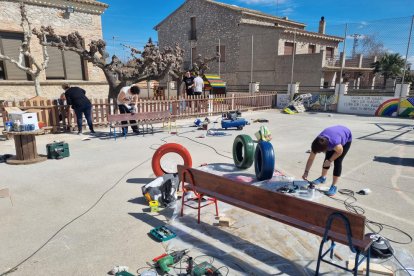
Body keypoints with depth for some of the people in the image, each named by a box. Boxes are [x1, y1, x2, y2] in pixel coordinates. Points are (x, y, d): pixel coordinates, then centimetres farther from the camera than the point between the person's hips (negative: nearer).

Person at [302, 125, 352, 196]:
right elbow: (311, 158, -19)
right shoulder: (317, 143, -28)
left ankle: (334, 186, -5)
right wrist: (306, 172, -18)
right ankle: (323, 178, 24)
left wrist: (330, 161, -17)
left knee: (337, 162, -12)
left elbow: (340, 152, -20)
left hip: (346, 138, -5)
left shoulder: (335, 144, -45)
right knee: (327, 158, 2)